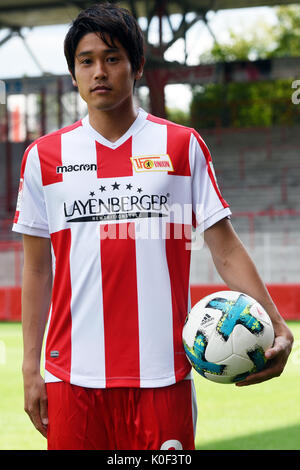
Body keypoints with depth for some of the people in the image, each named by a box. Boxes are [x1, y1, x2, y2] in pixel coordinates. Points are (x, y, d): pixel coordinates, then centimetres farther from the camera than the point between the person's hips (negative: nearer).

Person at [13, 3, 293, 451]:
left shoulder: (183, 146, 5)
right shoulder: (44, 157, 8)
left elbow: (225, 248, 3)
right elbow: (37, 269, 12)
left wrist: (277, 326, -10)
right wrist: (30, 367, 7)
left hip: (162, 375, -1)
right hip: (73, 375, 1)